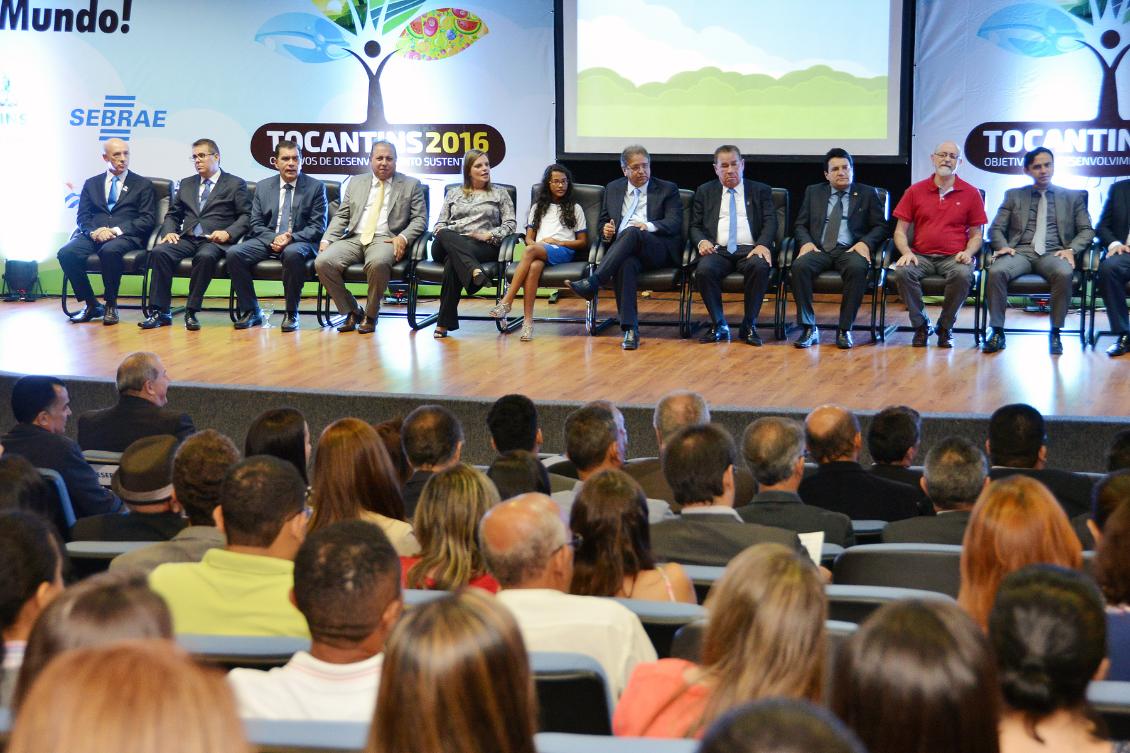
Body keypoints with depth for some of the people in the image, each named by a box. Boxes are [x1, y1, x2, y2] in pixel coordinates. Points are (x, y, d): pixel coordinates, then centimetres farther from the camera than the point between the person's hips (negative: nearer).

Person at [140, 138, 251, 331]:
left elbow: (246, 216, 4)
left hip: (214, 240, -4)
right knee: (159, 252, -26)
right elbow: (173, 214, 25)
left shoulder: (236, 184, 10)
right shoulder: (186, 184, 25)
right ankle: (160, 312, -25)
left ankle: (191, 312, -31)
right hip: (186, 238, 4)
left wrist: (228, 233, -13)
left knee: (205, 256, -39)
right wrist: (169, 231, 3)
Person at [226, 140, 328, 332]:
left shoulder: (316, 187, 4)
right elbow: (256, 224, 9)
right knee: (234, 253, -23)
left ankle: (291, 313, -24)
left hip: (300, 242, -3)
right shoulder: (263, 187, 13)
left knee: (293, 253, -40)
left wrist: (291, 238, -18)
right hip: (266, 240, 3)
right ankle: (251, 311, -10)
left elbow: (318, 226, -1)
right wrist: (273, 239, -13)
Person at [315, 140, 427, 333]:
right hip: (354, 238, 4)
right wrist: (326, 240, 1)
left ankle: (370, 315, -14)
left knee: (378, 263, -40)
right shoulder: (356, 182, 20)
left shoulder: (411, 185, 12)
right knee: (323, 262, -24)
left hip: (385, 239, -4)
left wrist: (403, 238, -14)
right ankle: (352, 311, -3)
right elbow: (341, 216, 18)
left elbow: (420, 219, 5)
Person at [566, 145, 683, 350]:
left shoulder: (667, 190, 13)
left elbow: (674, 223, 0)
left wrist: (649, 226, -20)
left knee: (632, 232, -36)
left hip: (658, 251, -2)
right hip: (623, 251, 2)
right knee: (626, 264, -37)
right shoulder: (613, 189, 24)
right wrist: (606, 232, 0)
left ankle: (593, 282, -46)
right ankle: (630, 329, -41)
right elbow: (603, 222, 26)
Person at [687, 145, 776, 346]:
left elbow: (770, 223, 7)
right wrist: (702, 241, -7)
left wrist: (763, 245, -15)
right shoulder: (704, 192, 21)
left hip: (750, 249, -1)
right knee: (703, 270, -33)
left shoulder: (761, 191, 18)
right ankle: (719, 326, -15)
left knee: (759, 267, -36)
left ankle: (749, 326, -21)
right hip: (718, 250, 1)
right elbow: (695, 226, 17)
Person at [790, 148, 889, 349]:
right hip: (819, 249, 2)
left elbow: (880, 227, 10)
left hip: (850, 250, -2)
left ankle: (845, 329, -29)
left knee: (858, 268, -37)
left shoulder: (867, 194, 15)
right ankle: (809, 328, -25)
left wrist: (865, 243, -11)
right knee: (800, 266, -32)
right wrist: (806, 242, -5)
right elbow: (800, 225, 17)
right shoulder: (813, 192, 20)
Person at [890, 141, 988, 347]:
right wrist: (906, 252, -12)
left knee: (963, 274, -35)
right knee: (902, 272, -31)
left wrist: (968, 252, -12)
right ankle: (921, 325, -9)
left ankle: (945, 327, -10)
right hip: (921, 256, 1)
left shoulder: (971, 194, 9)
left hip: (953, 258, -1)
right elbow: (900, 231, 8)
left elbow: (976, 235, 10)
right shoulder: (915, 191, 10)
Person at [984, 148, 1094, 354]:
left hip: (1053, 254, -1)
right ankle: (997, 332, -24)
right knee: (996, 271, -33)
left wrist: (1071, 249, -6)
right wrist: (1003, 246, -7)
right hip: (1021, 252, 1)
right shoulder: (1014, 196, 20)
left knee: (1064, 273, -37)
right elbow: (996, 228, 15)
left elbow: (1087, 230, 13)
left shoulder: (1072, 197, 19)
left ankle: (1055, 333, -25)